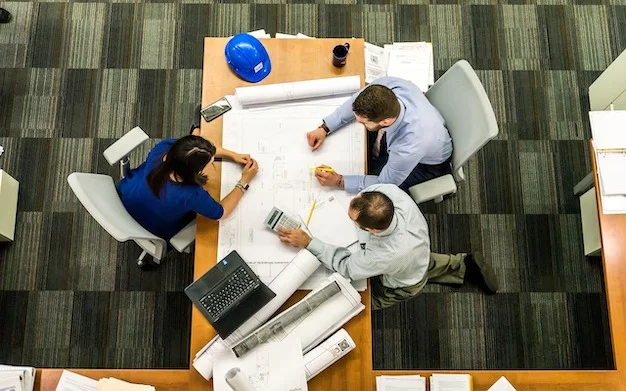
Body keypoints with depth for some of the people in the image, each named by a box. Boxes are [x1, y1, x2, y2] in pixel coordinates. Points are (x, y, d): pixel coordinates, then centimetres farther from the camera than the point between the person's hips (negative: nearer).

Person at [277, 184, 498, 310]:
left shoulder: (385, 255, -52)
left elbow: (347, 267, -32)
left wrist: (307, 243, -29)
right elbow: (376, 184, -12)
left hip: (402, 285, -5)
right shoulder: (391, 192, -40)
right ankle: (464, 265, 34)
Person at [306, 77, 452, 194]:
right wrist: (325, 128, -17)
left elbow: (385, 184, -27)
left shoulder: (409, 148, -46)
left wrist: (339, 181, -26)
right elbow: (356, 102, -11)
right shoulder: (386, 85, -35)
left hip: (425, 162, -5)